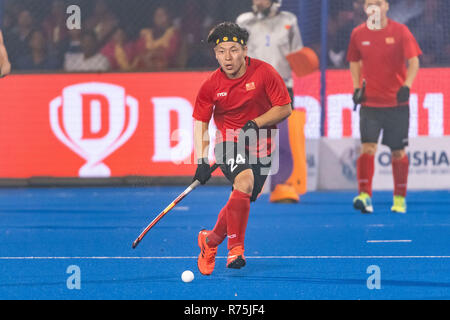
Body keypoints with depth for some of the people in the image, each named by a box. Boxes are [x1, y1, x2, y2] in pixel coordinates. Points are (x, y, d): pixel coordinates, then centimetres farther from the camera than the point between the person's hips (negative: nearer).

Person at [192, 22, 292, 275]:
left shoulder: (264, 73, -10)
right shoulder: (211, 85, -6)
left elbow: (285, 109, -5)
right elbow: (200, 123, 0)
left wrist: (256, 123, -19)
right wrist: (202, 161, -12)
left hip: (261, 146, 2)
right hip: (229, 143, -2)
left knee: (242, 201, 0)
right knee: (244, 182, -29)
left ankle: (210, 240, 28)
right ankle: (236, 248, -23)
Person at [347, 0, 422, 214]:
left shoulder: (400, 31, -4)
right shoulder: (358, 34, 4)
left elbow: (413, 61, -8)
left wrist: (407, 86, -23)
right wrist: (357, 87, 5)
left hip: (397, 103, -1)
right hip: (370, 102, 1)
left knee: (398, 152, 6)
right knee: (367, 147, -14)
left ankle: (400, 198, 20)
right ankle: (365, 196, -21)